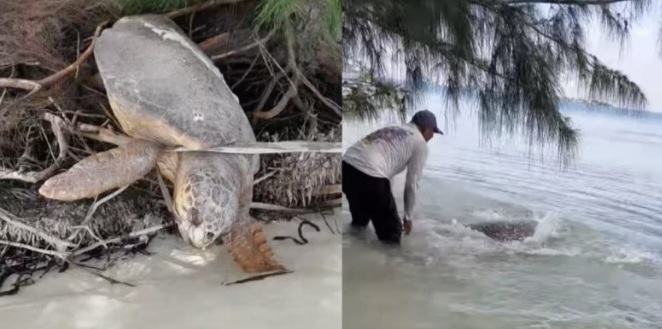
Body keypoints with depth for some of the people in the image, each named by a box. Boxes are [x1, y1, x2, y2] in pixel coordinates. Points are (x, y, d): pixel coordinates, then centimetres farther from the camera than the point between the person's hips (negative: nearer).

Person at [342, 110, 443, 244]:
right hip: (369, 176, -8)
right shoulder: (420, 143, 9)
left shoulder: (392, 131, 31)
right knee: (391, 230, 11)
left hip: (346, 166, 8)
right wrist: (408, 217, 21)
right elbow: (411, 184, 8)